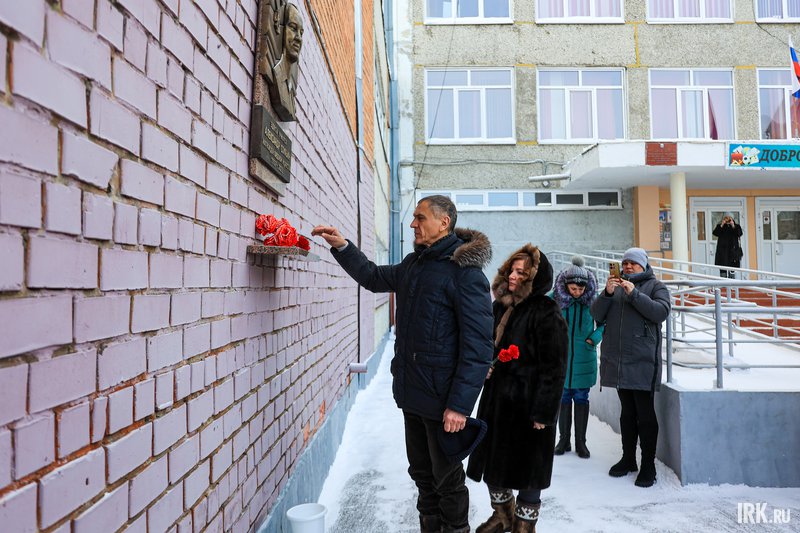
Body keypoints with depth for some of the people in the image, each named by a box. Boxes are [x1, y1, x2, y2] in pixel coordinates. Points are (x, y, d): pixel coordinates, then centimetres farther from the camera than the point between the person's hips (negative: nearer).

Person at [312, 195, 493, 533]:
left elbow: (478, 345, -20)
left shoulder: (465, 271, -17)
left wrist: (460, 404, -22)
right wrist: (341, 247, 11)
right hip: (412, 392, 8)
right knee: (421, 473, 22)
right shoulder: (414, 264, 8)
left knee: (447, 478, 11)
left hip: (442, 398, -8)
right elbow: (374, 278, 24)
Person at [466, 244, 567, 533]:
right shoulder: (502, 306, 8)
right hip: (497, 399, 8)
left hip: (527, 404, -7)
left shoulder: (546, 313, -15)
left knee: (527, 465, 8)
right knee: (493, 458, 17)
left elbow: (553, 367, -17)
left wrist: (543, 412, -18)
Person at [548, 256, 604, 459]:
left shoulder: (594, 298, -8)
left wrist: (595, 337, -8)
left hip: (584, 358, 0)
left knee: (581, 398, 8)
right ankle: (563, 439, 23)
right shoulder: (554, 297, -9)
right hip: (561, 357, 0)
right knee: (563, 397, 10)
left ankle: (581, 441, 21)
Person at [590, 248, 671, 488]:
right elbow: (597, 315, 7)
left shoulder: (655, 286, 4)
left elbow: (661, 312, -13)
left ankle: (648, 466, 7)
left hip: (642, 362, -4)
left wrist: (634, 294, -19)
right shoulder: (616, 285, 16)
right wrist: (606, 293, -9)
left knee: (645, 414, -2)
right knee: (627, 412, 14)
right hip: (618, 360, 5)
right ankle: (628, 459, 24)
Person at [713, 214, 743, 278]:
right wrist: (721, 225, -15)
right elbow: (715, 233, -9)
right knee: (722, 269, -5)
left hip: (733, 250, 1)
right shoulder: (720, 226, 8)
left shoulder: (736, 226, 10)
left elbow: (739, 234, -8)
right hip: (722, 251, -1)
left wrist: (733, 226, -16)